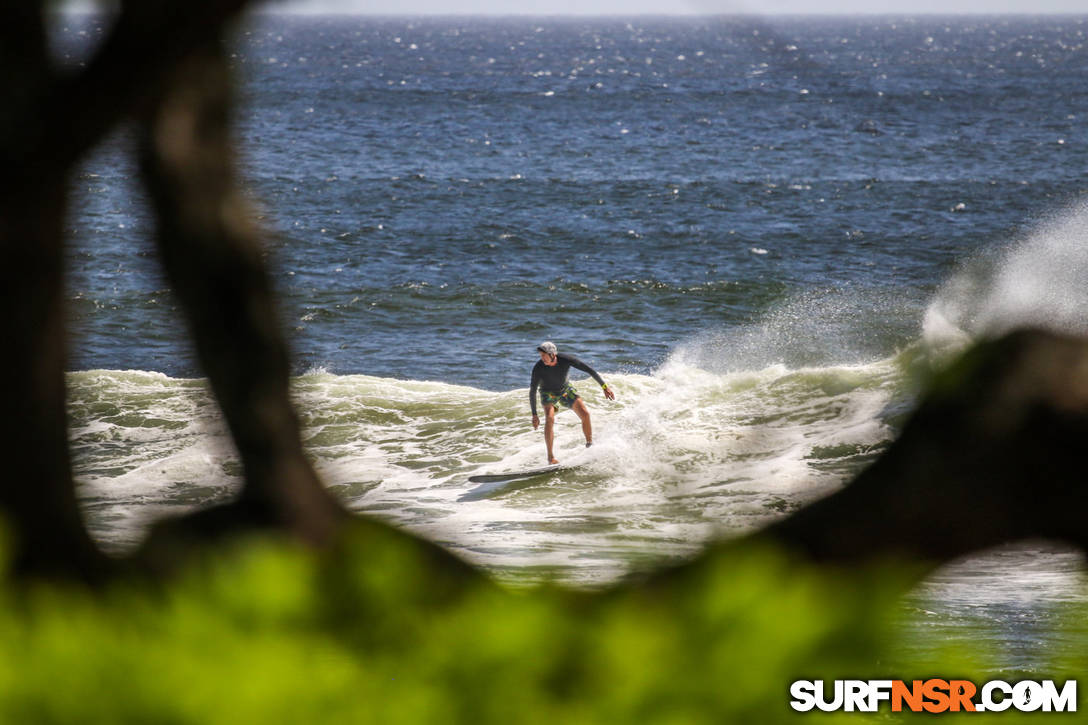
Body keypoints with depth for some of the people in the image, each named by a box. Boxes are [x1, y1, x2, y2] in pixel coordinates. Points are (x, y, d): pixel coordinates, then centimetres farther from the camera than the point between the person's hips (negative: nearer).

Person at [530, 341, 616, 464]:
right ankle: (550, 457, -25)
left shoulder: (566, 359, -29)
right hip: (549, 393, -2)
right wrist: (534, 415, -23)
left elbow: (589, 370, -19)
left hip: (566, 389, 2)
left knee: (585, 414, -11)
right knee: (549, 418, -27)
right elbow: (532, 391, -22)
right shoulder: (538, 368, -30)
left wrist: (604, 386, -18)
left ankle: (590, 446, 8)